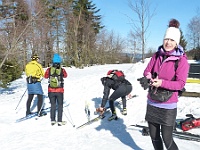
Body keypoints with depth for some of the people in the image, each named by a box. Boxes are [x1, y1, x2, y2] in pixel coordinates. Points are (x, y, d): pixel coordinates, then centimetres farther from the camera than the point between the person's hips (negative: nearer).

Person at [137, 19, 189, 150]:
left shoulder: (181, 60, -10)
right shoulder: (157, 55, 4)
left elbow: (180, 84, -13)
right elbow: (147, 71, 5)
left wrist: (162, 83, -28)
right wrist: (148, 79, -19)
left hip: (168, 106, -5)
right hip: (152, 103, 5)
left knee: (167, 139, -3)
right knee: (154, 136, 15)